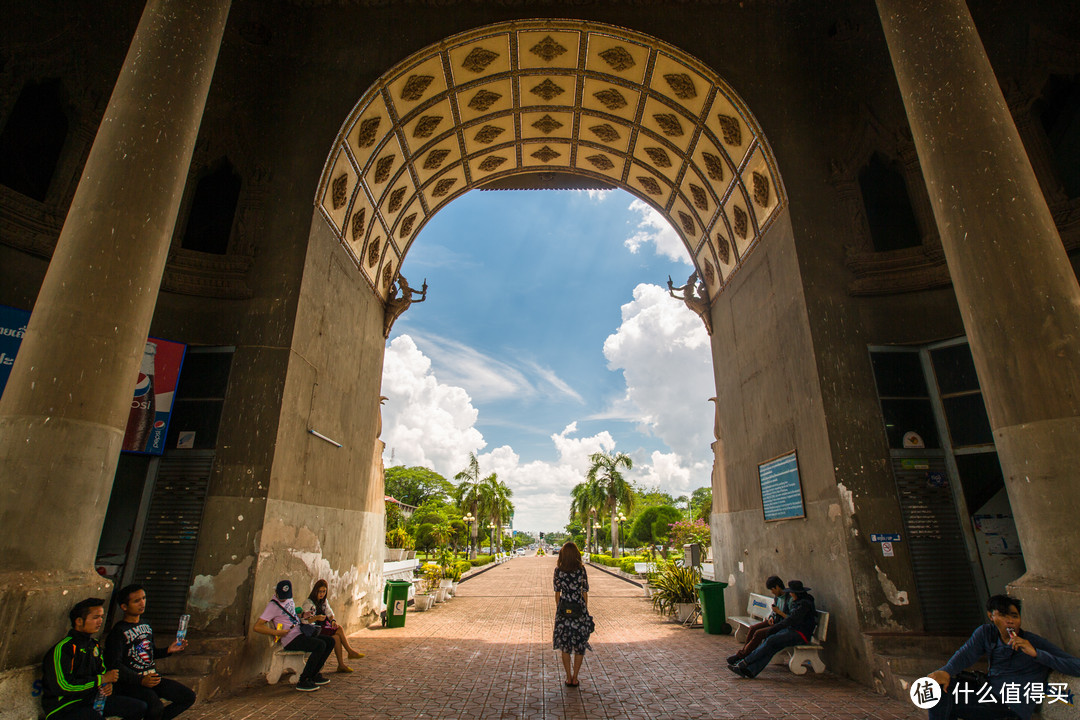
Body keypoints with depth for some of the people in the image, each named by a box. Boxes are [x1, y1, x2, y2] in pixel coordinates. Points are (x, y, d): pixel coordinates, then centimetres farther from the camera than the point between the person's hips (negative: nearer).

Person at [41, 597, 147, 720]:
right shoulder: (62, 648, -15)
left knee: (140, 707, 0)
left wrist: (108, 684, 0)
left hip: (92, 698, 8)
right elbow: (63, 686, -22)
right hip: (65, 707, -8)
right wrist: (101, 679, -17)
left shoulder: (94, 645, 12)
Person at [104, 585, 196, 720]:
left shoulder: (146, 625, 15)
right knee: (156, 707, -33)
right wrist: (141, 680, -25)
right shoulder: (118, 632, -10)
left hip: (152, 677, 7)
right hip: (130, 683, -7)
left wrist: (168, 650, 6)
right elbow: (114, 665, -17)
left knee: (189, 697, -2)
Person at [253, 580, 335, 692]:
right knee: (320, 645, -27)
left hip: (301, 633, 8)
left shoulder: (289, 599, 13)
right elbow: (257, 627, -15)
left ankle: (313, 675, 10)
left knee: (330, 641, 0)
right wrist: (277, 633, -22)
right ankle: (302, 681, -17)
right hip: (291, 640, -8)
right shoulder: (273, 605, -10)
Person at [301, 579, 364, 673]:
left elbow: (329, 613, 10)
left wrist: (332, 620, -11)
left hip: (324, 627, 6)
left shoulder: (324, 601, 15)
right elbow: (305, 621, -15)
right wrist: (316, 618, -31)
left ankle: (341, 665, -21)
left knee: (337, 637, -23)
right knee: (339, 630, -23)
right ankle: (350, 652, -11)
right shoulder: (308, 603, -7)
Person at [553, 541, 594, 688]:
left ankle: (569, 678, 16)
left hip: (563, 609, 1)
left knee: (564, 645, 13)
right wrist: (585, 609, 9)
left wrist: (558, 609, 11)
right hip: (579, 608, -1)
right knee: (580, 644, 12)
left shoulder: (558, 570, -5)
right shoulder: (581, 569, -7)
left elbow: (557, 592, 0)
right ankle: (575, 678, 15)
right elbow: (585, 592, -2)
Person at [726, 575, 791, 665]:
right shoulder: (777, 596, 7)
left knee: (759, 634, -22)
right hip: (775, 622, 9)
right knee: (753, 628, -12)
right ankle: (744, 650, -5)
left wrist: (779, 611, -21)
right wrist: (771, 617, -1)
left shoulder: (790, 599, -19)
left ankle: (740, 656, -11)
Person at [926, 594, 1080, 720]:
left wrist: (1035, 653, -25)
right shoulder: (986, 633, 4)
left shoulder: (1036, 643, -7)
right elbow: (966, 655, -3)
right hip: (986, 691, 6)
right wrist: (946, 671, -23)